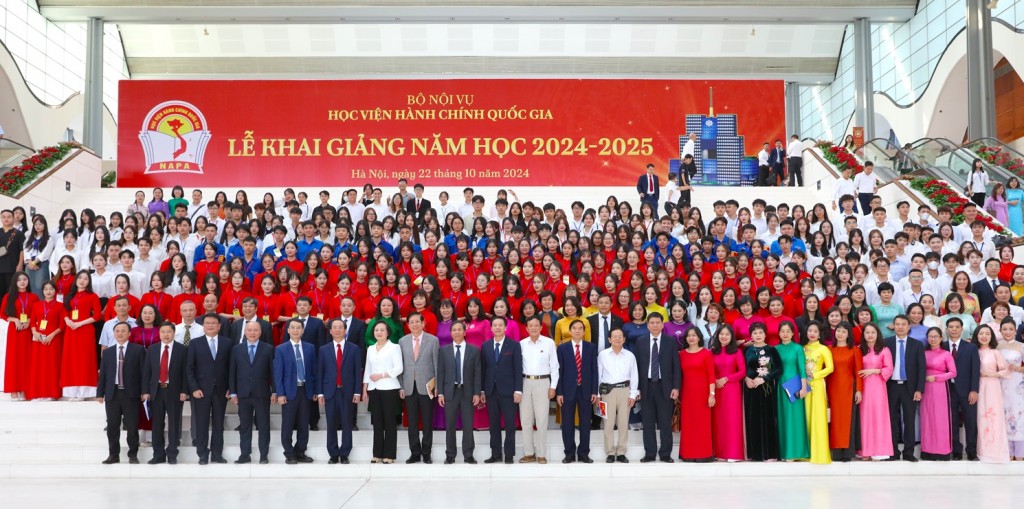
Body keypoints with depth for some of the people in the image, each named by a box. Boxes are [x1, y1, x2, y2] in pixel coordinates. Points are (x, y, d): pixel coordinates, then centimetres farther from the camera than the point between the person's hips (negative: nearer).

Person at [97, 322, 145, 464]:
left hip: (131, 393, -3)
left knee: (132, 426, 1)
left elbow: (143, 371, -2)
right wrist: (100, 393, 4)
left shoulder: (138, 350, 2)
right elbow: (103, 374, 10)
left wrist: (143, 392, -7)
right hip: (112, 393, 3)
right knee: (112, 426, 6)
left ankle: (133, 455, 11)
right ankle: (113, 454, 15)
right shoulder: (108, 352, 12)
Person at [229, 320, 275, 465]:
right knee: (244, 426, 6)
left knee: (263, 425, 3)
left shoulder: (268, 349, 2)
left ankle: (264, 455, 9)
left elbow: (272, 371, 1)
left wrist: (274, 391, -4)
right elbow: (232, 372, 6)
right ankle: (245, 454, 13)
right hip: (243, 394, 2)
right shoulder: (236, 349, 7)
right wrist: (233, 392, 1)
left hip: (262, 393, -2)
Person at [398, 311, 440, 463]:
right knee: (412, 422, 5)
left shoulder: (433, 340, 0)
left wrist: (437, 385, -4)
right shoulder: (402, 341, 7)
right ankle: (415, 453, 13)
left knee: (427, 422, 2)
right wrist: (401, 386, 3)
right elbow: (400, 365, 8)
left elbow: (437, 364, 0)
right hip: (409, 387, 2)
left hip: (427, 386, -2)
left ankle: (426, 454, 12)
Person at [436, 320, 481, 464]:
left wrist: (477, 393, -4)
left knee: (468, 425, 2)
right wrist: (440, 393, -3)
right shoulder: (444, 350, 5)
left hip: (467, 391, 0)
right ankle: (450, 455, 12)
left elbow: (477, 373, 2)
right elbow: (440, 372, 3)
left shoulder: (474, 350, 3)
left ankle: (468, 455, 9)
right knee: (450, 425, 4)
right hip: (450, 391, 1)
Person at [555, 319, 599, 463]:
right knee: (567, 424, 3)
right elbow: (559, 370, 0)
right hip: (568, 390, -1)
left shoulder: (591, 347, 6)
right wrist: (559, 392, -6)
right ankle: (569, 453, 12)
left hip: (586, 390, 1)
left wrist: (594, 391, -2)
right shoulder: (562, 348, 3)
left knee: (585, 423, 5)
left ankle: (583, 453, 13)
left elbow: (594, 370, 4)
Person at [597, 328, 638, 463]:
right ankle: (610, 453, 8)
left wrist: (633, 394, 0)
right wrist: (597, 393, 2)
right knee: (608, 423, 1)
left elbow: (634, 376, 6)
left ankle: (621, 452, 13)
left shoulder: (630, 355, 4)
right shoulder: (602, 355, 2)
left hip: (625, 390, 1)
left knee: (624, 423, 5)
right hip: (608, 390, -1)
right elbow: (598, 374, 4)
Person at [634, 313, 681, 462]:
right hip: (646, 386, 1)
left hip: (665, 387, -1)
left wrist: (676, 387, -6)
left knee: (665, 423, 2)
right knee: (648, 422, 5)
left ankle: (665, 454, 9)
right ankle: (649, 453, 12)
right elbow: (637, 366, 5)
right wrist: (637, 388, -1)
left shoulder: (671, 342, 3)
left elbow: (676, 367, 2)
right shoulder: (640, 342, 7)